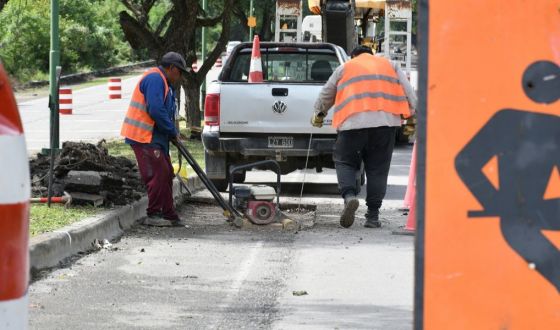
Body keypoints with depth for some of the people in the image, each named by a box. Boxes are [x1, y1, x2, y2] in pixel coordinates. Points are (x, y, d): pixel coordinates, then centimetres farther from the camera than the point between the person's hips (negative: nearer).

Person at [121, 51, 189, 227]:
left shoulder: (164, 83, 21)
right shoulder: (155, 79, -15)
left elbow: (166, 112, 25)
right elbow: (156, 110, -25)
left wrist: (173, 133, 10)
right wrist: (173, 132, -15)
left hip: (155, 137, 11)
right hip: (143, 137, -11)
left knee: (166, 174, 12)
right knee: (158, 173, -12)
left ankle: (169, 215, 16)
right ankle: (153, 215, -7)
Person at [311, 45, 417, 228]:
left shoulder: (344, 68, 24)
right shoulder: (391, 66, 27)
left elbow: (326, 95, 33)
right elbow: (408, 92, 19)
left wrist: (318, 115, 48)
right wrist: (412, 114, 25)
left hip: (353, 121, -1)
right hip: (386, 121, 1)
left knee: (345, 161, 11)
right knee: (377, 168, 7)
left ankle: (349, 195, -17)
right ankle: (373, 216, 5)